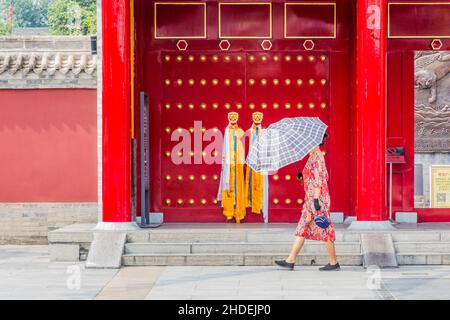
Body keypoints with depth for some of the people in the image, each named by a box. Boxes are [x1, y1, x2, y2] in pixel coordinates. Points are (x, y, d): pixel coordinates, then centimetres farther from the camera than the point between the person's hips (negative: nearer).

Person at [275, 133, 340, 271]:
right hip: (311, 199, 10)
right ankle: (290, 260, 9)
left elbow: (318, 179, -19)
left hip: (317, 197, -10)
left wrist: (316, 200, -22)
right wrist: (303, 176, 13)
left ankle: (334, 263, 4)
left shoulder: (317, 156, -13)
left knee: (324, 229, -3)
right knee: (302, 229, 8)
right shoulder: (315, 156, 15)